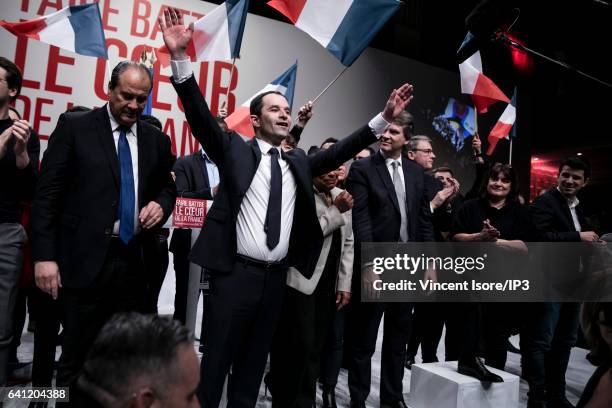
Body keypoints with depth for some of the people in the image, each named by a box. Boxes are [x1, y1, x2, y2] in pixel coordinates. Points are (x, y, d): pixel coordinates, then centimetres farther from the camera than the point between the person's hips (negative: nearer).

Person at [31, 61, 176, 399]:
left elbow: (168, 187, 22)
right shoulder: (74, 126, 0)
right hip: (86, 261, -3)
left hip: (136, 262, 3)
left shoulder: (157, 139, 10)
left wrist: (161, 204, -2)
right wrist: (44, 255, -10)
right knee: (76, 358, 8)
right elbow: (47, 193, -3)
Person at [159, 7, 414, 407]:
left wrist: (385, 117, 1)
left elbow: (342, 150, 8)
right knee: (216, 362, 7)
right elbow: (201, 116, -9)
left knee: (253, 364, 17)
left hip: (276, 278, 4)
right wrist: (181, 58, -21)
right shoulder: (235, 149, 1)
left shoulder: (298, 161, 12)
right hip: (235, 274, -4)